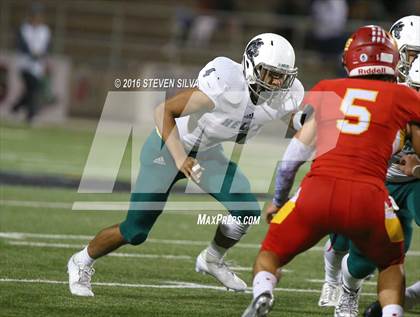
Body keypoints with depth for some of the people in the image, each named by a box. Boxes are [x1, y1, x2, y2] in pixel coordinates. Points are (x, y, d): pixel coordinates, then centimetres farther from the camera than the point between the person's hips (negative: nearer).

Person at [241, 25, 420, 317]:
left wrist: (278, 199, 28)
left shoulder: (325, 90, 18)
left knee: (270, 256, 20)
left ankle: (262, 293, -12)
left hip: (318, 190, 0)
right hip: (368, 197, 0)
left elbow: (298, 151, 18)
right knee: (391, 264, 28)